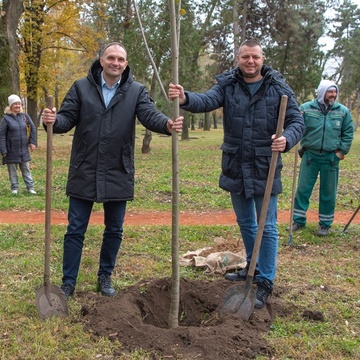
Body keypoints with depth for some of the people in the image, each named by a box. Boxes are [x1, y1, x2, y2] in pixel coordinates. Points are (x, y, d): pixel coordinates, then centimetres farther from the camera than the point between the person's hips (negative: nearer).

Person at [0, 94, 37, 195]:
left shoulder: (25, 116, 1)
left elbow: (33, 128, 11)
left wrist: (33, 142, 4)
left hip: (24, 149, 3)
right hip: (11, 151, -3)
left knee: (26, 169, 10)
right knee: (12, 170, 7)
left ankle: (30, 187, 16)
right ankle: (14, 188, 17)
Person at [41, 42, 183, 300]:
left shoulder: (137, 91, 1)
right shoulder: (81, 87, 2)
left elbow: (150, 115, -13)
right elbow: (67, 118, -3)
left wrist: (168, 124, -36)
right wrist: (54, 120, -28)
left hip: (118, 174, 1)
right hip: (84, 173, -1)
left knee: (114, 230, 13)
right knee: (75, 231, 6)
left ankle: (105, 277, 31)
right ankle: (68, 283, 19)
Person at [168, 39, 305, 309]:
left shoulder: (278, 88, -6)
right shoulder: (227, 84, -1)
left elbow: (297, 121, -6)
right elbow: (207, 100, -19)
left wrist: (287, 140, -28)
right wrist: (185, 98, -42)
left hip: (265, 170, -3)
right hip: (236, 168, 4)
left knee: (267, 228, 3)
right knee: (245, 223, 19)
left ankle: (265, 282, 15)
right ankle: (253, 267, 39)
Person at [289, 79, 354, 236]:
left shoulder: (343, 111, 1)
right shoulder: (306, 108, -3)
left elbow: (348, 133, 8)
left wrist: (342, 151, 2)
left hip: (331, 158, 1)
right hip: (310, 156, -1)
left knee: (328, 193, 8)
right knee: (303, 189, 4)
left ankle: (325, 224, 20)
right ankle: (298, 220, 17)